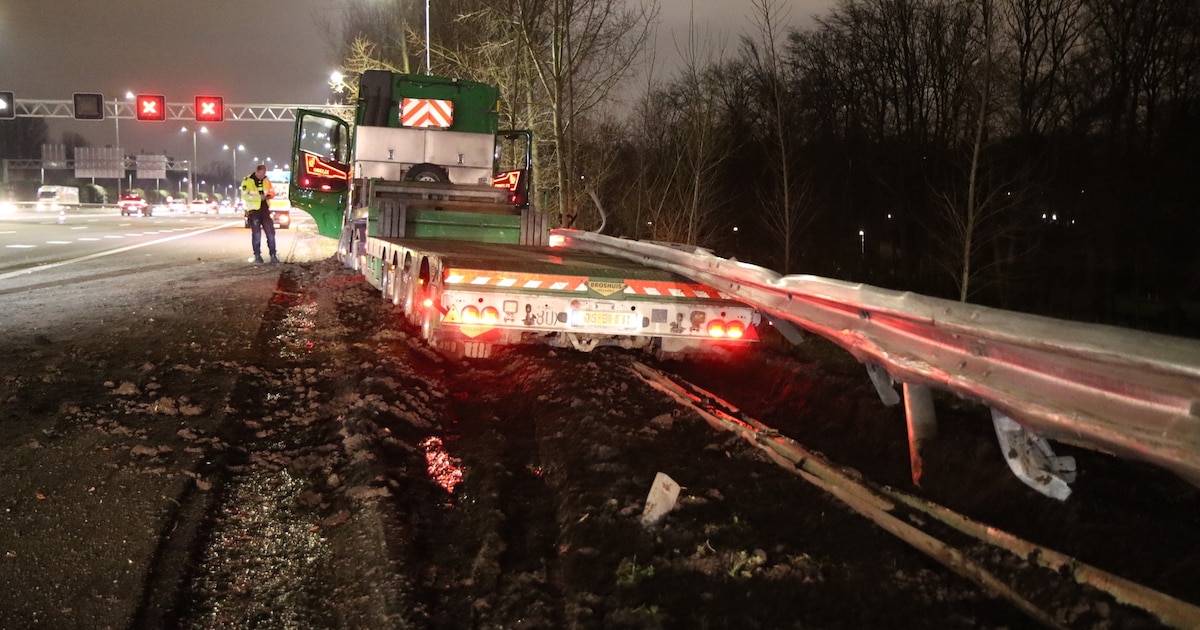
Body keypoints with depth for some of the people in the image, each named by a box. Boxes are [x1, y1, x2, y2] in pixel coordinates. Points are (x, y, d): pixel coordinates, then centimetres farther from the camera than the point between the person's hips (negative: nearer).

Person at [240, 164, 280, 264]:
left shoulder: (266, 180, 7)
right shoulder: (248, 181, -9)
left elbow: (272, 192, 16)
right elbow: (245, 196, -15)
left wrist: (269, 195, -8)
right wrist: (259, 197, -22)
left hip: (265, 209, 4)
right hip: (254, 210, -4)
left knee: (270, 232, 0)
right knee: (256, 234, 0)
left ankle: (273, 255, 4)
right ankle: (257, 255, 10)